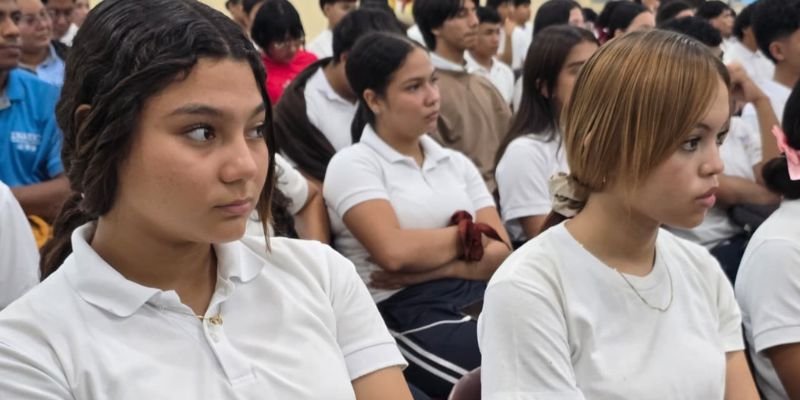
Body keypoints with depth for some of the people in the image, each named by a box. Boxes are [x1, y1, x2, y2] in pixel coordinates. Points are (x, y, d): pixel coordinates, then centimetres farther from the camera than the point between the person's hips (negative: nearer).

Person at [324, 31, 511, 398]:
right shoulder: (353, 164, -1)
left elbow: (500, 251, 6)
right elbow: (396, 252, -17)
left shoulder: (456, 162, 17)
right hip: (405, 315, -6)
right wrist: (469, 235, -1)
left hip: (478, 297, 6)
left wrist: (433, 269, -11)